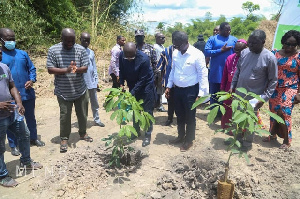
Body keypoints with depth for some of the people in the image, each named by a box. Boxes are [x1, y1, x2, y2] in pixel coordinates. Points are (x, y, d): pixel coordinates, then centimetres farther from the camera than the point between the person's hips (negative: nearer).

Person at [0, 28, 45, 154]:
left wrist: (32, 80, -8)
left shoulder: (23, 53, 6)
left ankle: (33, 138, 36)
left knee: (31, 117, 18)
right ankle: (13, 145, 25)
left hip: (28, 93, 4)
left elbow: (32, 68, 10)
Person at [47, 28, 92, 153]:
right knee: (64, 116, 6)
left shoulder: (81, 49, -4)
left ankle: (83, 133, 36)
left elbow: (85, 68, -6)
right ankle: (64, 138, 23)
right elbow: (50, 69, -10)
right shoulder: (53, 50, -8)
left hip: (80, 90, 2)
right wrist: (66, 70, -26)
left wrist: (77, 69, -29)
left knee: (82, 114, 15)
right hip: (63, 92, -2)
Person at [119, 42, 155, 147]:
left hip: (145, 86, -5)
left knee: (147, 111, 0)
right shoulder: (122, 56, -15)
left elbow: (142, 80, -26)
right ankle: (136, 131, 30)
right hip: (133, 86, 5)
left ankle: (148, 135, 12)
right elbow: (122, 71, 0)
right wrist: (121, 84, -12)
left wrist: (131, 93, -28)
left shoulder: (144, 59, -30)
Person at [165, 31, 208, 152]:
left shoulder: (197, 54, -17)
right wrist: (169, 86, 10)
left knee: (190, 116, 9)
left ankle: (189, 140, 28)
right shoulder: (175, 53, 1)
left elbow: (203, 75, -14)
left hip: (190, 90, -6)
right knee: (179, 115, 19)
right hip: (177, 89, 6)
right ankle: (181, 136, 40)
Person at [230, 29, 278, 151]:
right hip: (239, 94, 5)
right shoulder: (244, 52, -1)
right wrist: (232, 86, 8)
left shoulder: (270, 58, -15)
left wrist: (264, 98, -15)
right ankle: (237, 138, 39)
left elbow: (273, 81, -10)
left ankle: (247, 144, 30)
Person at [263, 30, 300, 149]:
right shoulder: (275, 53, 4)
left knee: (283, 113, -10)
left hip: (290, 90, -3)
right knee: (273, 112, 10)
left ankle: (287, 140, 8)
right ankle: (273, 134, 29)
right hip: (275, 89, 4)